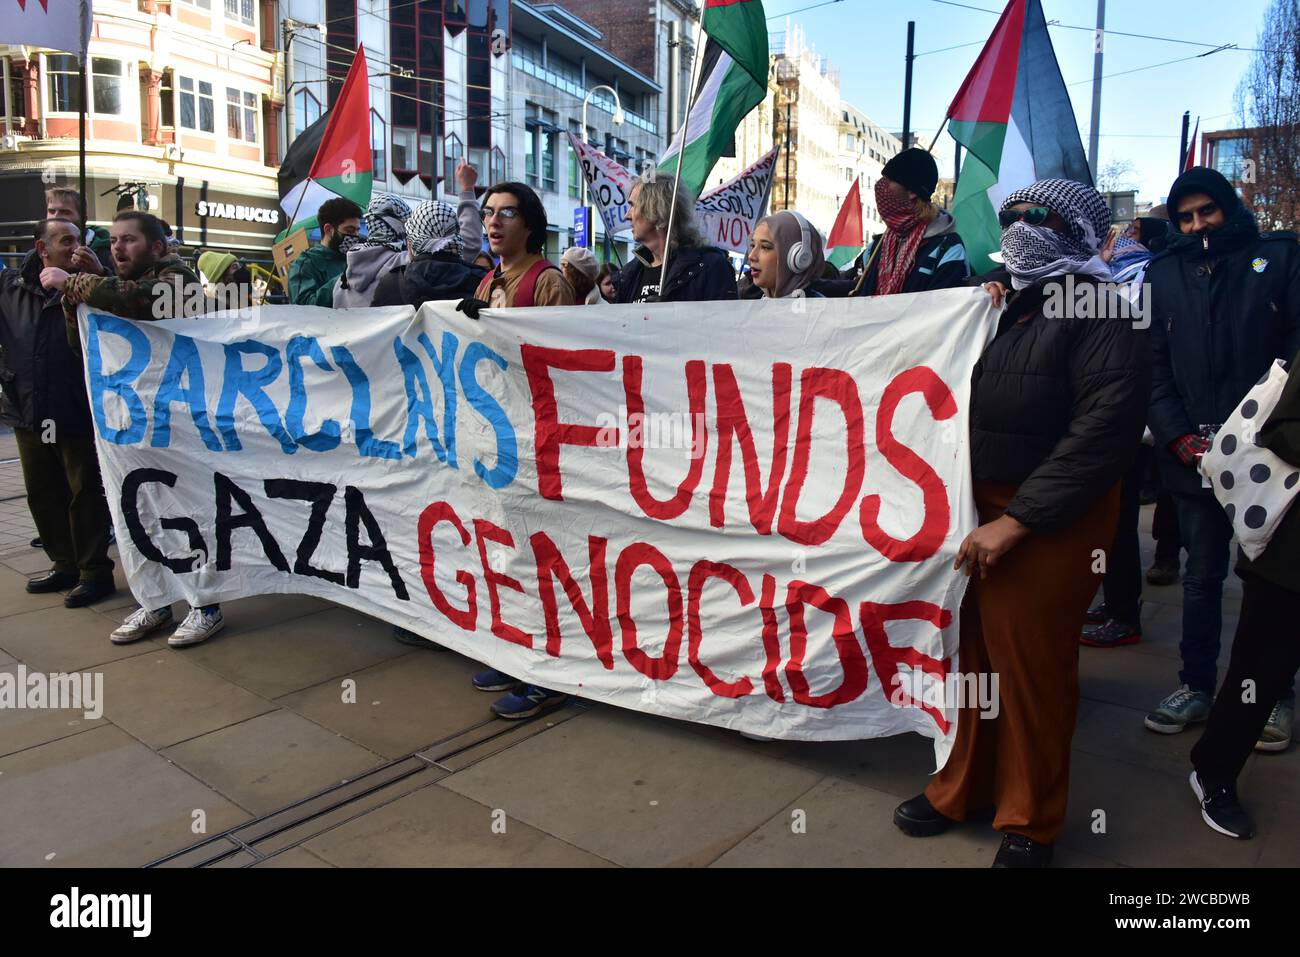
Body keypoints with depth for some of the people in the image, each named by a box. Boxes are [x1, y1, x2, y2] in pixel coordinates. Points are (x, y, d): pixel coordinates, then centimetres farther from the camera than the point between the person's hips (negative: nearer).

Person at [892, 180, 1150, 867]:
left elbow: (1104, 429, -17)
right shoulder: (1004, 301, 13)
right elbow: (964, 396, 16)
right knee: (974, 653, 14)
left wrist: (1016, 522, -20)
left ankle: (1029, 823, 26)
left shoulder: (1100, 314, -8)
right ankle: (964, 788, 34)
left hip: (1050, 520, -6)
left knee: (1032, 668, 5)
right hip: (978, 506, 6)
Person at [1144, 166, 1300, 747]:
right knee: (1202, 574, 11)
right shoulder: (1163, 274, 10)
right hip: (1194, 453, 2)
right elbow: (1153, 364, 5)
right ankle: (1196, 686, 22)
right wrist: (1179, 436, -7)